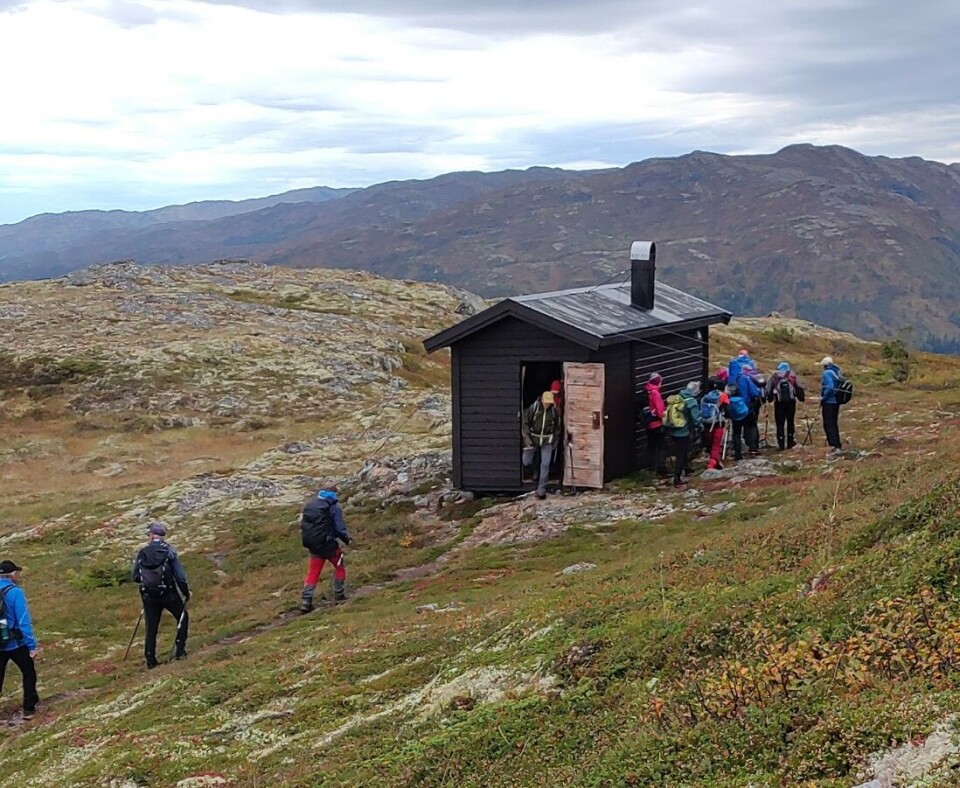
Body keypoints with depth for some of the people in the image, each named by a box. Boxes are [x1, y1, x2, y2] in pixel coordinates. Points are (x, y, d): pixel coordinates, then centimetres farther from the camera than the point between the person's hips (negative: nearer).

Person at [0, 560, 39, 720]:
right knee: (29, 674, 15)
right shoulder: (15, 592, -16)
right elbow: (24, 621, -18)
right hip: (16, 644, -5)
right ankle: (29, 709, 17)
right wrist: (32, 645, -15)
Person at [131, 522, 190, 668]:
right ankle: (180, 651, 13)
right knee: (183, 617, 19)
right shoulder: (169, 551, -10)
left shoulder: (142, 553, -4)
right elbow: (180, 575, -10)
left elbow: (134, 577, 4)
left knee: (150, 628, 12)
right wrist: (186, 593, 2)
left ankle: (150, 660, 14)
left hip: (149, 597, 2)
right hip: (169, 595, -2)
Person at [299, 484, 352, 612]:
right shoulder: (334, 507, -12)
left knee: (312, 572, 9)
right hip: (328, 544, -5)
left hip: (312, 545, 5)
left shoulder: (309, 504, 7)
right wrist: (347, 540, 3)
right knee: (340, 566, 17)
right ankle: (339, 595, 20)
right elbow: (340, 528, -14)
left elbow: (303, 525, 11)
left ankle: (305, 600, 0)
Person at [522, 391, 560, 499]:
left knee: (545, 464, -7)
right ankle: (536, 473, 42)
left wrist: (555, 441, 11)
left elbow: (557, 426, 10)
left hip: (547, 441, 0)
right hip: (533, 439, 0)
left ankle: (541, 489, -1)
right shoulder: (533, 408, -11)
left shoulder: (554, 411, -4)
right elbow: (525, 423, -5)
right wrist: (527, 438, -12)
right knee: (527, 462, 7)